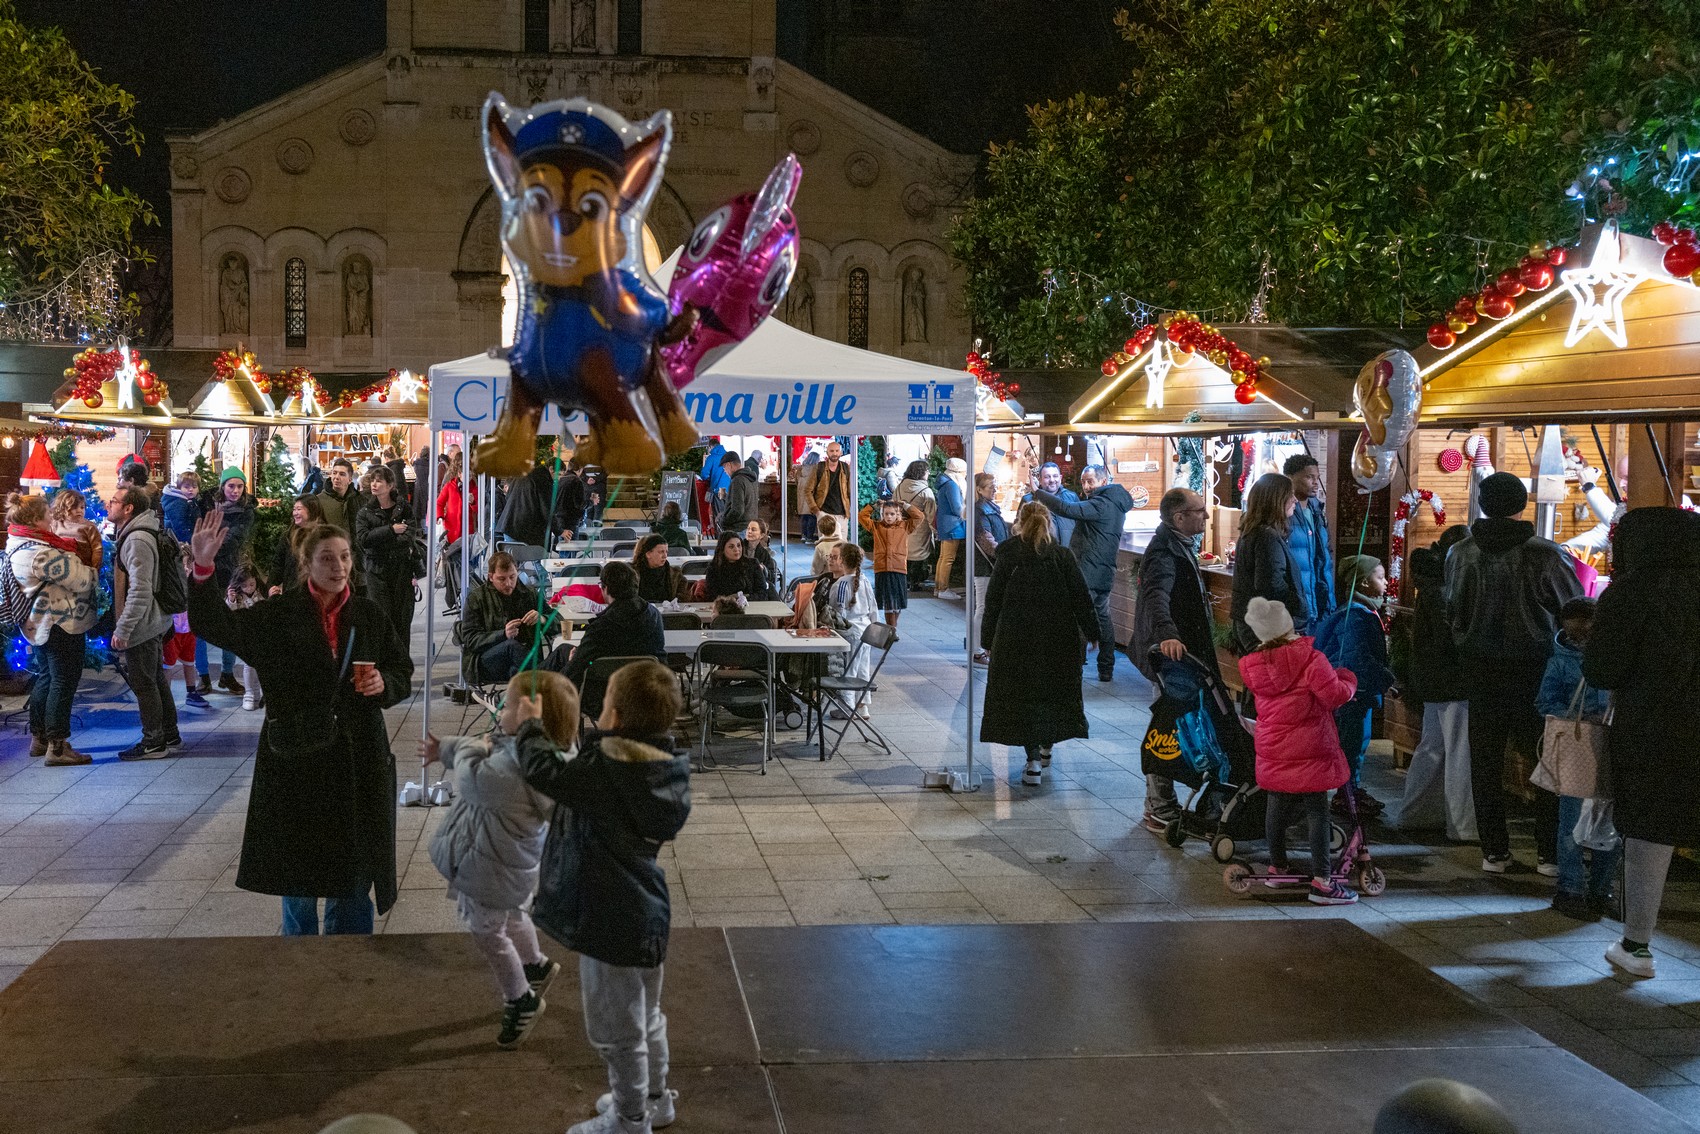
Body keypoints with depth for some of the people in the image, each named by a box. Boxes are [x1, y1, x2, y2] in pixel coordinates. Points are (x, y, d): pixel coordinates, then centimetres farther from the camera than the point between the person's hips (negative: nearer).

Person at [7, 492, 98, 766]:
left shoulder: (17, 544, 7)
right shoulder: (42, 552, -25)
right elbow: (81, 580, -21)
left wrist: (77, 558, -6)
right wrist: (94, 570, -2)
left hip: (39, 624, 10)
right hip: (61, 625, -10)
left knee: (46, 678, 20)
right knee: (64, 682, -3)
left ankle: (39, 738, 30)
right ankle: (57, 747, 0)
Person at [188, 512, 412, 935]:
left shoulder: (368, 614, 4)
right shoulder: (278, 615, -3)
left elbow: (403, 673, 11)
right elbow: (217, 626, -14)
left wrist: (383, 684, -12)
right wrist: (203, 569, -27)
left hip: (358, 757, 2)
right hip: (297, 758, -2)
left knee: (354, 870, 10)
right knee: (298, 870, 10)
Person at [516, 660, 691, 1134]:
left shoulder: (605, 769, -27)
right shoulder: (666, 765, -3)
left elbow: (545, 772, -20)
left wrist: (529, 726, -5)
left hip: (611, 920, -9)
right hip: (648, 913, 9)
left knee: (617, 1029, 11)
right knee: (646, 1014, 27)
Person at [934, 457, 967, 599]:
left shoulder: (946, 483, 14)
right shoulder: (952, 485, -17)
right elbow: (958, 509, -18)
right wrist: (969, 508, -3)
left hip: (945, 526, 10)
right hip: (953, 526, -10)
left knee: (943, 557, 14)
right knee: (949, 558, -6)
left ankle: (938, 587, 20)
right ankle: (943, 589, -4)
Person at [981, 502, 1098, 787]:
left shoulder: (1007, 557, -5)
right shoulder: (1063, 556, -2)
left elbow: (993, 601, -3)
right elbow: (1081, 599, -1)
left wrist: (988, 641, 4)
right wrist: (1092, 633, 8)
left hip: (1017, 641, -2)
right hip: (1059, 641, 2)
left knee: (1022, 697, 4)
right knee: (1055, 694, 20)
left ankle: (1034, 762, -5)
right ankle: (1046, 748, 34)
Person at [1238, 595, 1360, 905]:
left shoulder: (1254, 666, 1)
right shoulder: (1309, 658, -16)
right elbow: (1334, 695, -17)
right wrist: (1347, 679, 4)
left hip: (1272, 751, 6)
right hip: (1308, 751, -6)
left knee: (1277, 807, 18)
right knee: (1317, 812, -1)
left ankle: (1277, 866, 31)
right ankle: (1321, 880, -3)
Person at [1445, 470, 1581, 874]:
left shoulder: (1461, 554, -4)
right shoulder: (1545, 554, -14)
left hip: (1481, 670, 3)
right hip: (1536, 670, -2)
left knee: (1486, 762, 10)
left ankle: (1494, 852, 15)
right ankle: (1549, 853, 11)